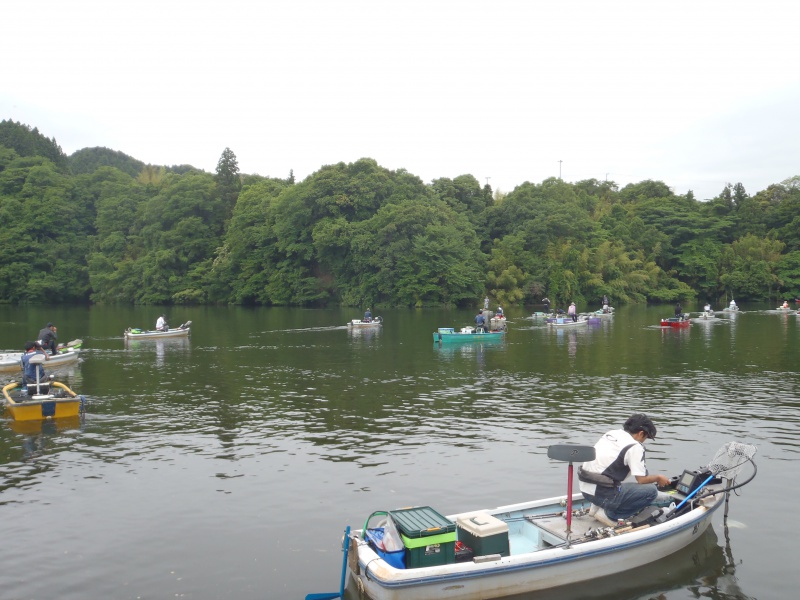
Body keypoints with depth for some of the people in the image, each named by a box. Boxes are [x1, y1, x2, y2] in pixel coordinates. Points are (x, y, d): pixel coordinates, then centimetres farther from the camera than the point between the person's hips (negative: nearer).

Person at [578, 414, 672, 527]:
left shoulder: (611, 433, 13)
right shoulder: (635, 447, -9)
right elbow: (641, 480, -7)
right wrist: (658, 477, 14)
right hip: (603, 494, -9)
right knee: (651, 491, -3)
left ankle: (597, 507, 19)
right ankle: (609, 515, -2)